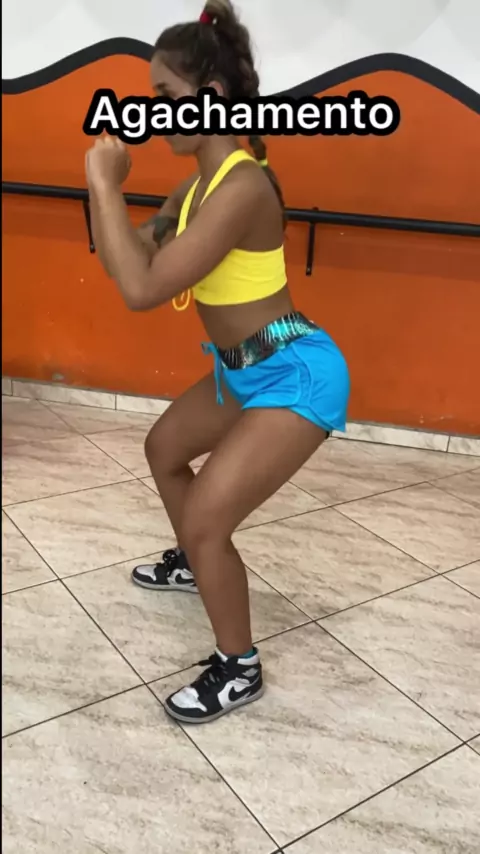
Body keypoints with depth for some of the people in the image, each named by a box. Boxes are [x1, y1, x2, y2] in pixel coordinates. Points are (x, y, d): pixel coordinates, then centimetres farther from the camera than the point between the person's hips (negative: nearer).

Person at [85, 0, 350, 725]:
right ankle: (194, 564, 49)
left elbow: (142, 290, -32)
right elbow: (144, 249, 12)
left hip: (295, 375, -10)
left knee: (205, 521, -13)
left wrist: (103, 184, -23)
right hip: (245, 370, 10)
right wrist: (110, 189, -4)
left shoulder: (241, 185, -25)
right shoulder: (202, 178, 6)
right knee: (164, 447, 26)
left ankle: (239, 670, 11)